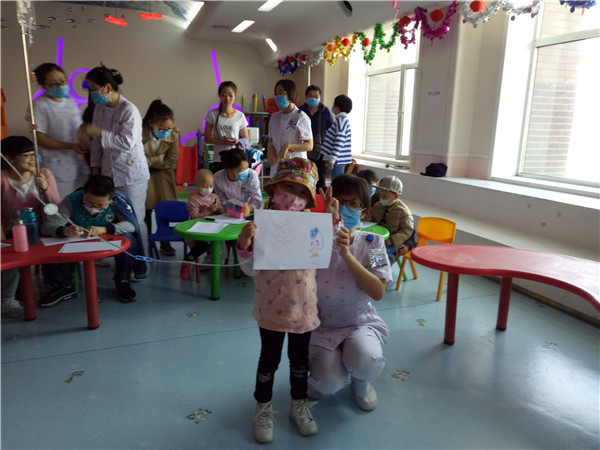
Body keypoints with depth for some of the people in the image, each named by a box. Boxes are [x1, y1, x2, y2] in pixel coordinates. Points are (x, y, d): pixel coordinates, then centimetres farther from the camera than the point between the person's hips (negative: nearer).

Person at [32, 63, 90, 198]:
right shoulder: (40, 105, -8)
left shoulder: (70, 102, 12)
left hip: (80, 166, 6)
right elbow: (39, 138, -12)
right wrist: (71, 146, -20)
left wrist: (85, 147, 3)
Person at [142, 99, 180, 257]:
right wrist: (160, 158, -26)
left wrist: (149, 160, -19)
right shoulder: (140, 132, -29)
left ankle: (164, 242, 18)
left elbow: (170, 163, -15)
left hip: (163, 173, 2)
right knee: (146, 208, 0)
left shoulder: (174, 134, -21)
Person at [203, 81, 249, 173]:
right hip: (218, 160, 0)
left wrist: (238, 141, -15)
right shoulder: (212, 114, 1)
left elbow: (246, 139, 8)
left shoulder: (240, 116, 2)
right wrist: (222, 142, -16)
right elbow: (207, 138, 1)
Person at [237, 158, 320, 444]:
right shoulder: (262, 224, -14)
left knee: (300, 359, 20)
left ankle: (299, 404, 42)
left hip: (303, 305, 3)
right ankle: (263, 408, 37)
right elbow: (251, 269, -12)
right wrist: (244, 245, -30)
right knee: (269, 359, 15)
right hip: (272, 307, -3)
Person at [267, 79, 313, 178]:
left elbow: (309, 146, -8)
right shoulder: (275, 117, 14)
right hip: (277, 167, 5)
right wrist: (270, 148, -2)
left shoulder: (301, 117, -5)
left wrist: (288, 146, -21)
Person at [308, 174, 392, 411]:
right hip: (323, 324, 0)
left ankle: (360, 382, 9)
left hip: (361, 322, 1)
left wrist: (346, 254, -29)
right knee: (329, 383, -22)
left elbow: (378, 292, -18)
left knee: (365, 361, -30)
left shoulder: (372, 242, -7)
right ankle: (321, 373, 18)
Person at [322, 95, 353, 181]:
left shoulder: (341, 119, -13)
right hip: (338, 159, 10)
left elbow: (339, 141, -20)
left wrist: (332, 159, -23)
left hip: (337, 160, -10)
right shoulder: (342, 119, 17)